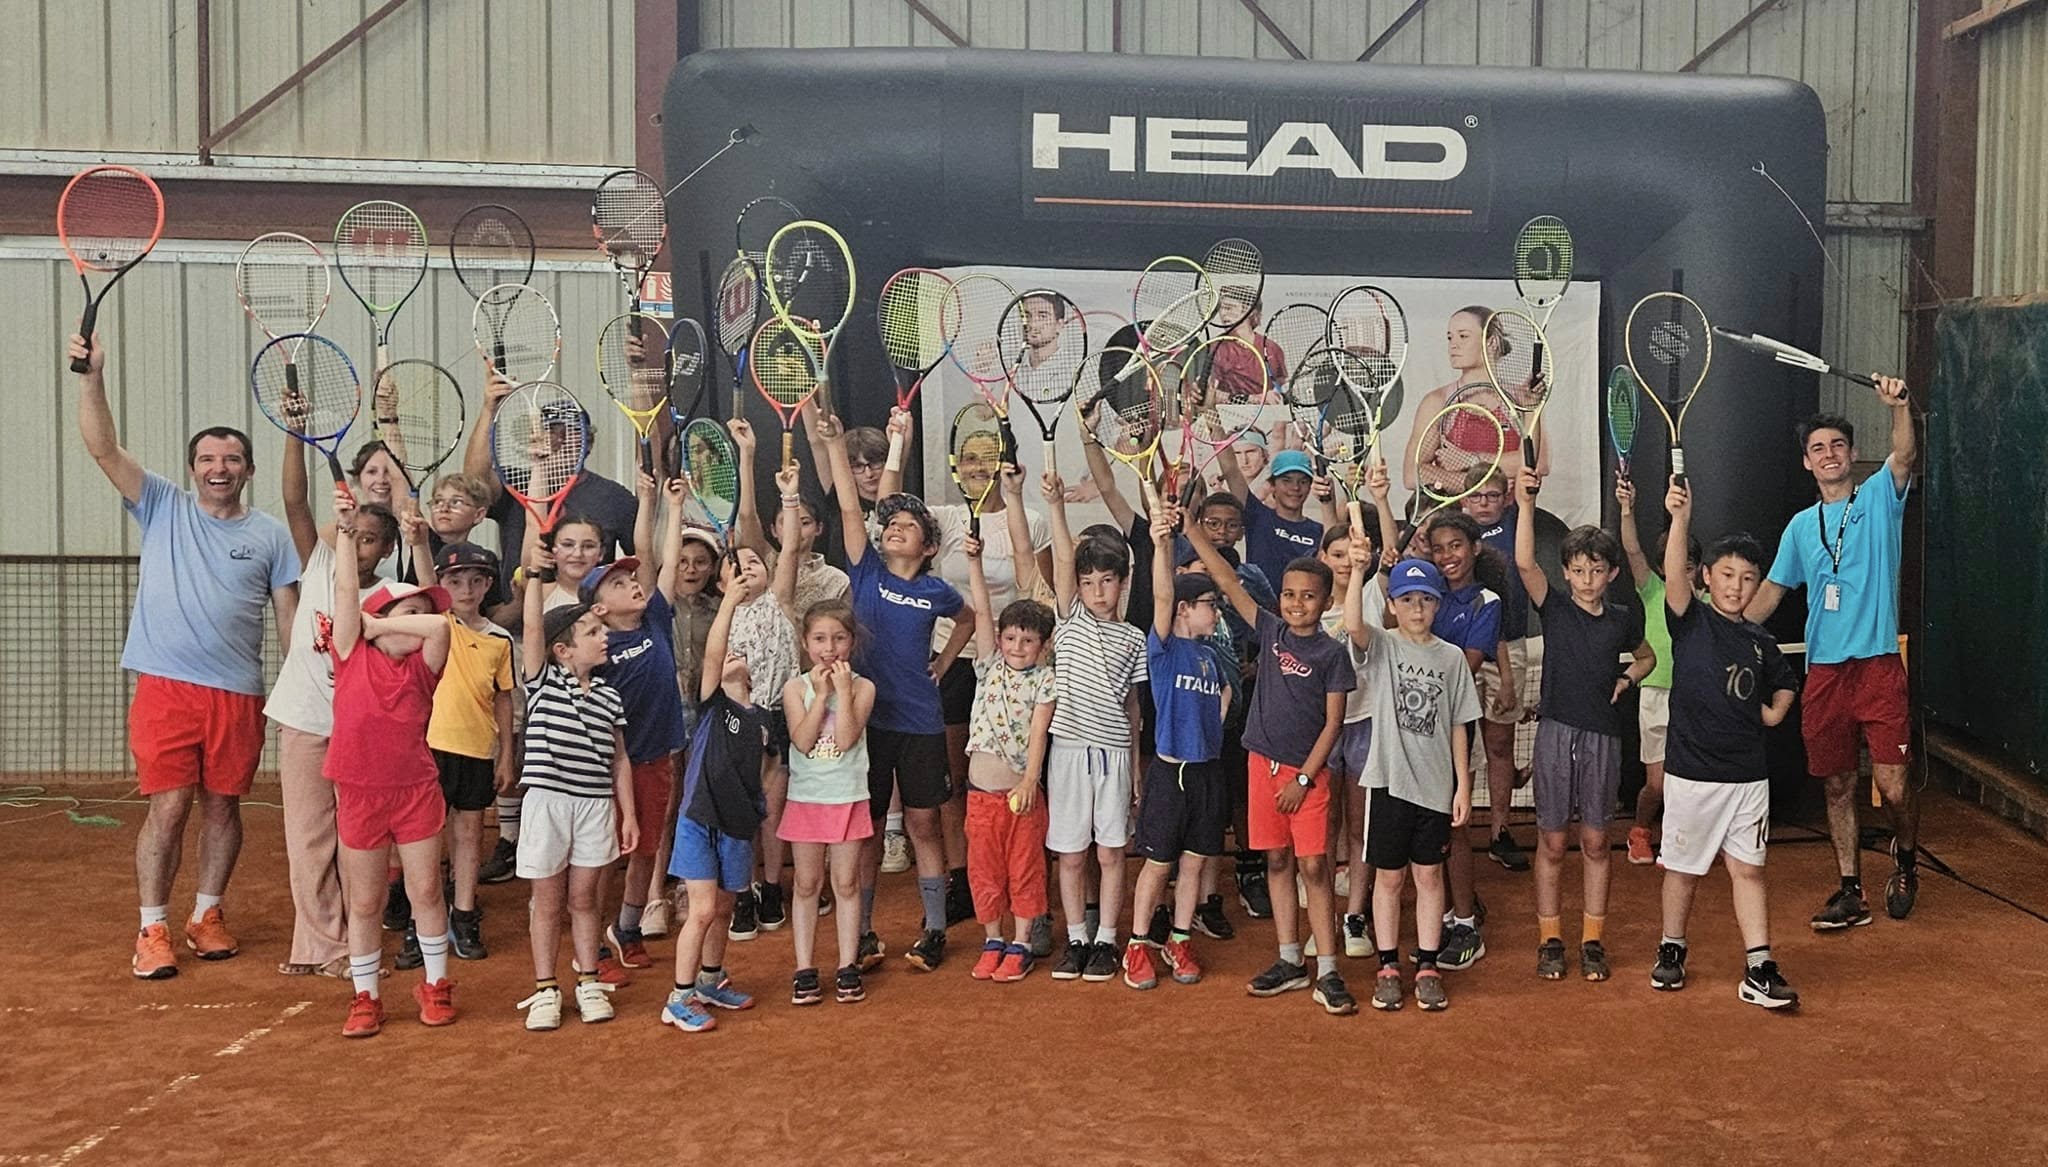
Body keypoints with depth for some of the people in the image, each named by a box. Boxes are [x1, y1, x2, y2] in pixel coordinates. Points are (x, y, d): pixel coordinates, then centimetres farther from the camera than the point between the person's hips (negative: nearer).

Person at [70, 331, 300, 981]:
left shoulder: (271, 535, 8)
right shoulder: (163, 509, 6)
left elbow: (290, 614, 8)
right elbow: (103, 448, -4)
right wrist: (92, 376, -16)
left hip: (238, 694, 2)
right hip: (165, 686, -1)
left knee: (222, 805, 9)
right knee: (167, 807, -3)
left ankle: (208, 915, 25)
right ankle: (152, 930, 8)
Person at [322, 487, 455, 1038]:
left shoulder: (422, 667, 0)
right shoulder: (353, 656, -1)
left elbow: (440, 625, -19)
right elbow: (346, 591, -8)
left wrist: (378, 624, -12)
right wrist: (345, 530, -12)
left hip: (415, 790, 1)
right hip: (359, 793, 0)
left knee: (426, 892, 6)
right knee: (364, 902, 8)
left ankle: (434, 984, 22)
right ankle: (366, 996, 20)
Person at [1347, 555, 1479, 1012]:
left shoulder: (1452, 657, 4)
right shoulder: (1381, 647, -3)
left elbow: (1458, 726, 5)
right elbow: (1353, 625, -27)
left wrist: (1463, 786, 2)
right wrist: (1358, 572, -39)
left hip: (1436, 783, 2)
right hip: (1390, 779, -2)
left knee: (1429, 875, 10)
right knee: (1388, 876, 8)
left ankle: (1427, 967, 19)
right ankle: (1388, 966, 18)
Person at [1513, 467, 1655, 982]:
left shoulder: (1623, 619, 6)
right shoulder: (1554, 608, -2)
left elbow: (1646, 656, 25)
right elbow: (1524, 562, -18)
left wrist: (1626, 680, 4)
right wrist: (1526, 504, -27)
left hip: (1602, 736, 2)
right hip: (1557, 731, -2)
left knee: (1594, 842, 8)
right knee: (1552, 842, 4)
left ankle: (1592, 940, 17)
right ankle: (1549, 939, 13)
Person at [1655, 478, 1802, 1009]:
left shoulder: (1761, 643, 8)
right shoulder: (1690, 622, -4)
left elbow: (1784, 685, 28)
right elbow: (1674, 574, -24)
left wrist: (1774, 712, 7)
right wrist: (1680, 517, -37)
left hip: (1748, 775, 3)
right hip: (1692, 771, -3)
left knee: (1747, 868, 4)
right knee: (1682, 867, 9)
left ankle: (1758, 971, 6)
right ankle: (1671, 950, 26)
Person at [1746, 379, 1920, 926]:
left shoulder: (1878, 499, 3)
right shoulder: (1801, 525, 14)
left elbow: (1904, 457, -17)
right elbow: (1770, 592, 20)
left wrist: (1899, 407, -35)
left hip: (1878, 665, -4)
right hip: (1823, 671, 4)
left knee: (1893, 786, -7)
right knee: (1837, 787, 8)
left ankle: (1906, 861, 22)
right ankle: (1851, 892, 17)